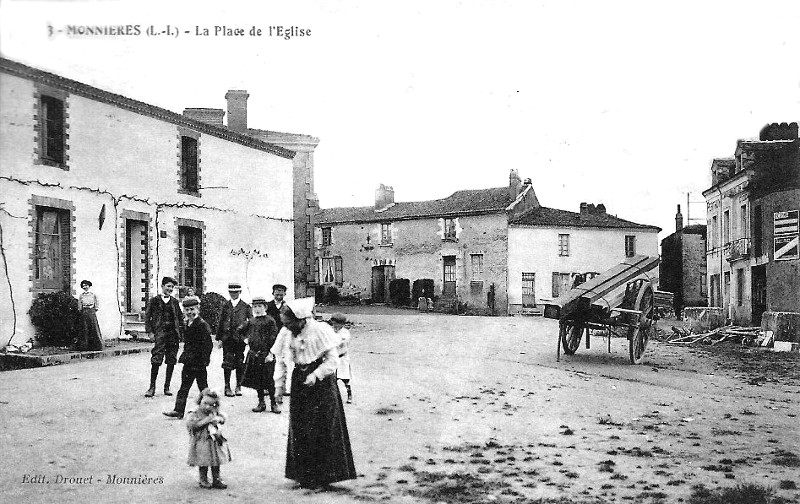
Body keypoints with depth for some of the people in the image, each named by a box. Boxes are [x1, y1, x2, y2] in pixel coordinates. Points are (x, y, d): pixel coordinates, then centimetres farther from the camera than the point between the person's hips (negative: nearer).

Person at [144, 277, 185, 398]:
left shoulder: (175, 302, 13)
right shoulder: (154, 301, 5)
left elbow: (180, 318, 15)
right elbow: (147, 317, 4)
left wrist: (181, 332, 6)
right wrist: (150, 332, -5)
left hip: (173, 333, 3)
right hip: (160, 333, -3)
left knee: (171, 361, 4)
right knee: (156, 360, -11)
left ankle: (167, 387, 13)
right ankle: (152, 387, -1)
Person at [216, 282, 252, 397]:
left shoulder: (246, 307, 5)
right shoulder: (225, 306, 10)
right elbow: (220, 323, 11)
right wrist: (218, 338, 5)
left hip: (240, 338, -1)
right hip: (227, 338, 1)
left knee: (240, 363, 3)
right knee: (227, 363, -3)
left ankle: (238, 387, 14)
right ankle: (227, 387, 2)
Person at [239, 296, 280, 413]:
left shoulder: (270, 321, -5)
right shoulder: (251, 321, 11)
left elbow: (273, 338, -9)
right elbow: (240, 330, 23)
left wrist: (271, 353, -14)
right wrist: (246, 337, 8)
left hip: (266, 355, -5)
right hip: (253, 354, 5)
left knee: (268, 380, -2)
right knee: (257, 380, 9)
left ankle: (273, 403, 9)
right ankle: (261, 403, 19)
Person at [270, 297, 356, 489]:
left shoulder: (319, 331, -18)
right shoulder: (286, 334, -4)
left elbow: (333, 359, -14)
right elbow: (280, 361, 5)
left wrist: (316, 375, -22)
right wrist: (279, 385, -1)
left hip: (322, 382, -5)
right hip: (299, 381, 5)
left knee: (321, 429, -2)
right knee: (299, 428, 4)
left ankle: (323, 475, 8)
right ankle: (304, 474, 15)